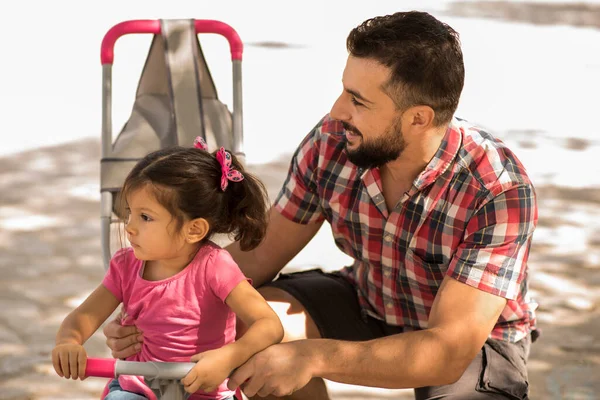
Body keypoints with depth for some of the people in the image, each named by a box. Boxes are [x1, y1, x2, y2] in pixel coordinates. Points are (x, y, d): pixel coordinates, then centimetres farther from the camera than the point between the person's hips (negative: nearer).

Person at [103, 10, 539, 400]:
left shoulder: (500, 190, -32)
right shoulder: (331, 145, -19)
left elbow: (449, 351, -36)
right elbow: (258, 256, -7)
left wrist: (315, 357, -47)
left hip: (477, 339, -3)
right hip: (369, 305, 4)